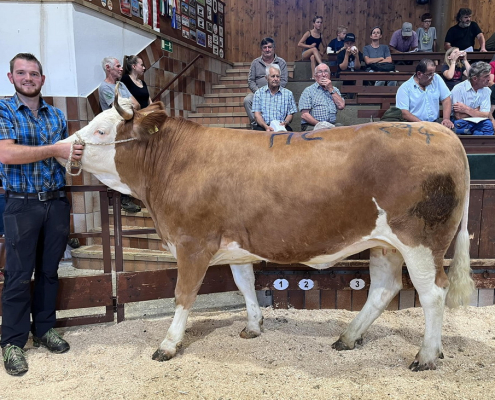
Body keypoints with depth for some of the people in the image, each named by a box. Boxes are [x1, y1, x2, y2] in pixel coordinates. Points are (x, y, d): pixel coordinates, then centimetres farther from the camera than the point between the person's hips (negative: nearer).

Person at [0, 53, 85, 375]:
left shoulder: (57, 115, 11)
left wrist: (67, 206, 13)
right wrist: (53, 150, -22)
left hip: (56, 201, 4)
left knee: (49, 270, 11)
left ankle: (44, 329, 26)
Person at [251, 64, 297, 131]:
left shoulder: (288, 93, 14)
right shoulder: (259, 93, 12)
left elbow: (290, 114, 11)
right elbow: (257, 114, 3)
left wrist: (285, 123, -14)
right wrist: (265, 126, -17)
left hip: (281, 126, 0)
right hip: (263, 126, 0)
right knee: (258, 130, -34)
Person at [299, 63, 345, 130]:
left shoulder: (334, 90, 22)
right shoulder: (308, 91, 7)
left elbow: (341, 106, 4)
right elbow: (304, 115, -5)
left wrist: (331, 89, 2)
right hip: (311, 126, -4)